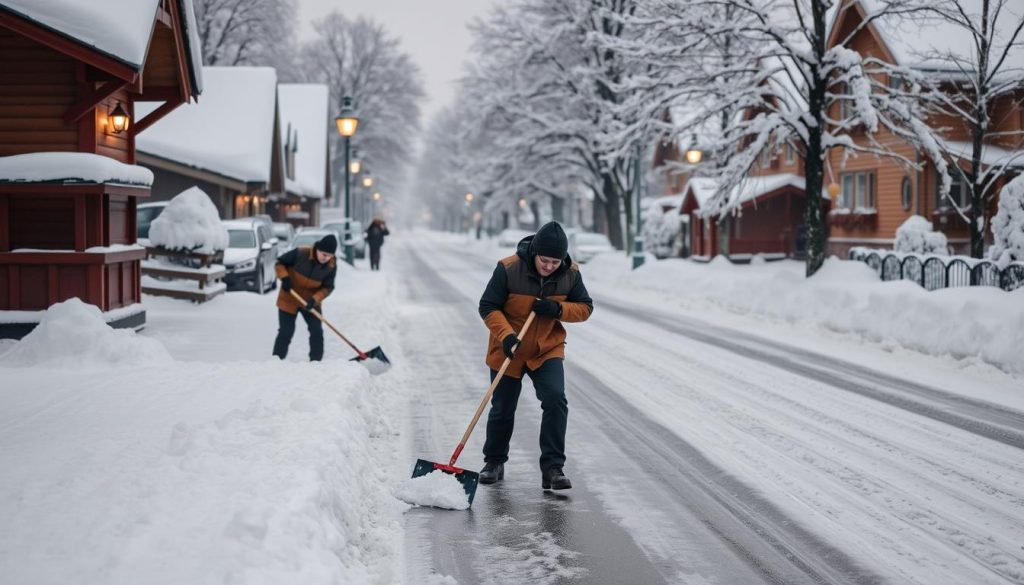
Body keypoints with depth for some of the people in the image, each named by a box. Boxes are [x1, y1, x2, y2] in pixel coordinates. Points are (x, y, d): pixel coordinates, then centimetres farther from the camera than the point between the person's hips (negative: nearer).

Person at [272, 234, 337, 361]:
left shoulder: (332, 266, -15)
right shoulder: (300, 253, -24)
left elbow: (328, 287, -11)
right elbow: (280, 263, -11)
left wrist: (315, 299, -27)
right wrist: (284, 278, -28)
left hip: (311, 301, 3)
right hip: (289, 299, -3)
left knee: (317, 331, -1)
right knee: (286, 332, -2)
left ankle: (316, 362, 11)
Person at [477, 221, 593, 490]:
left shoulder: (571, 274, -12)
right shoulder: (508, 269, -22)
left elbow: (585, 307, -1)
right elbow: (488, 307, -15)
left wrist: (559, 309, -21)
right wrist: (506, 335, -30)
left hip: (547, 350, 2)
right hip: (508, 351, -1)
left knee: (556, 401, -18)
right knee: (502, 410, 10)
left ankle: (552, 469, -12)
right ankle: (494, 462, 34)